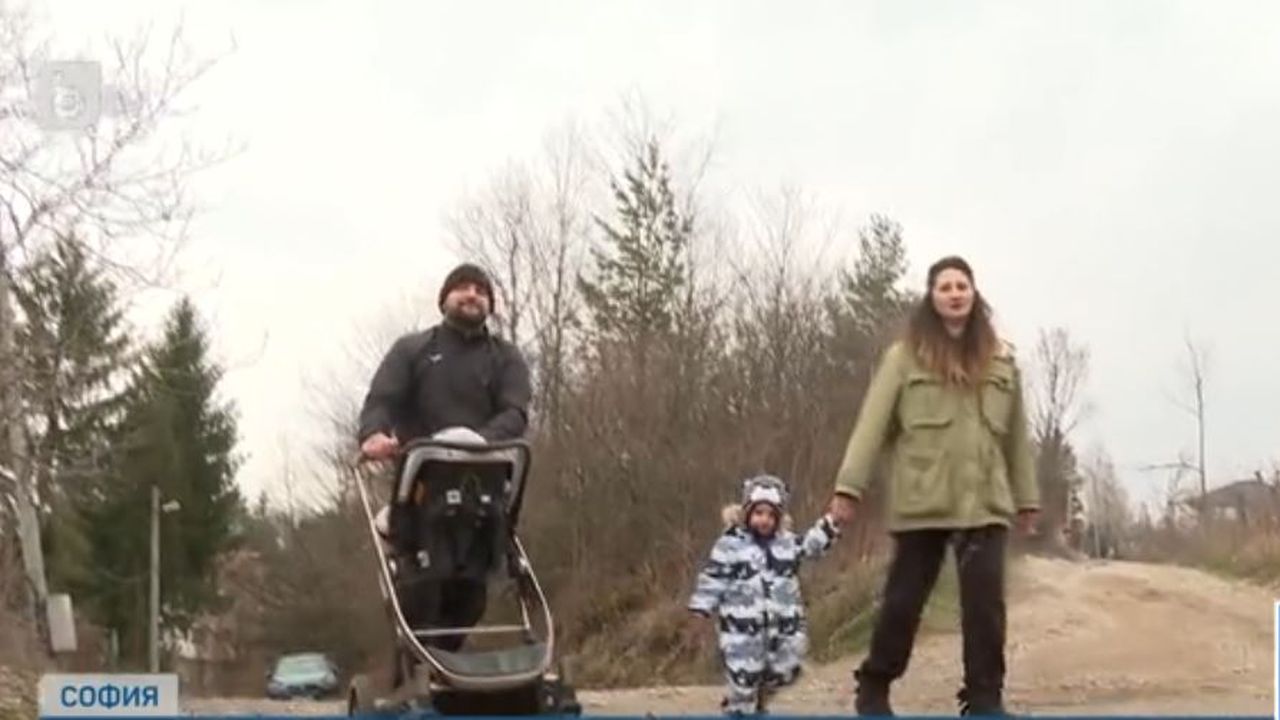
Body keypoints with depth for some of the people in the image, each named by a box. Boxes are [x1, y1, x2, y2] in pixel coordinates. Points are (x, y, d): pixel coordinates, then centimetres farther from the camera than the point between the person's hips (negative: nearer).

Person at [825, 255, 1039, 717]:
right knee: (904, 599, 7)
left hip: (985, 502, 2)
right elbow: (873, 422, -3)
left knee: (985, 602, -7)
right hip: (921, 501, -2)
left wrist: (1027, 498, 17)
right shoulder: (904, 356, 0)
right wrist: (848, 485, -10)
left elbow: (1016, 433, 15)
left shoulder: (1000, 359, 10)